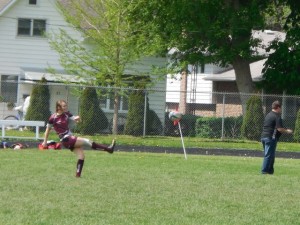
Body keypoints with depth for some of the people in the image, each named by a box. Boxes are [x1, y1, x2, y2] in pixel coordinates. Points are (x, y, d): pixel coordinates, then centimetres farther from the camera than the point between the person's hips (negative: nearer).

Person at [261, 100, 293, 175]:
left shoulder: (268, 115, 18)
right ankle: (264, 170, -9)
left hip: (263, 136, 9)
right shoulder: (277, 116, -11)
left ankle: (270, 170, 17)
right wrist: (287, 131, 0)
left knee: (267, 154, 14)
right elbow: (280, 129, -17)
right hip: (271, 137, -9)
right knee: (269, 155, -6)